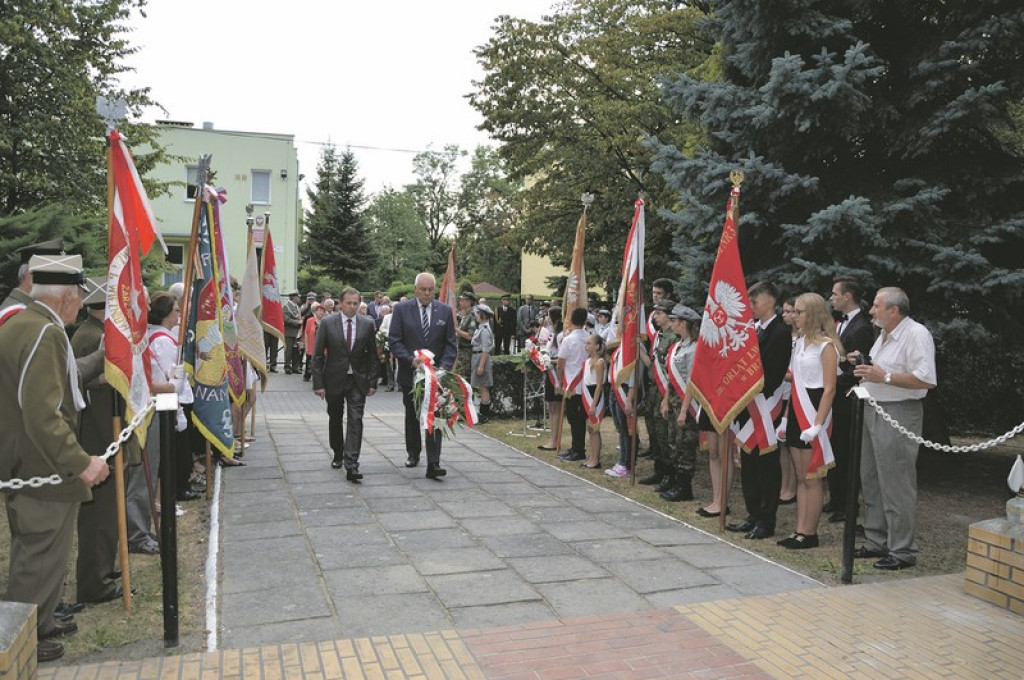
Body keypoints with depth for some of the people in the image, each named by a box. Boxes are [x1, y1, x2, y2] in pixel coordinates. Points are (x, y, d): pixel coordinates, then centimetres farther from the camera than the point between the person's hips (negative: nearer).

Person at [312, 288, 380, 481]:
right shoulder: (327, 323, -5)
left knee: (355, 421, -10)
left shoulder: (368, 324, -1)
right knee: (335, 420, 15)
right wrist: (318, 383, -9)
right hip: (334, 380, 1)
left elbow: (373, 355, 3)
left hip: (358, 380, 0)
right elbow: (317, 355, -4)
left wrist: (372, 382, -2)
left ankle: (351, 465, -13)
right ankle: (338, 454, 37)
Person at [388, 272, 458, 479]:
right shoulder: (401, 309, -3)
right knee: (412, 416, 17)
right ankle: (413, 454, 36)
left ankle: (433, 464, -10)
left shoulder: (445, 311, 1)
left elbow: (451, 343, 2)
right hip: (410, 372, 1)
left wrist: (444, 366, -14)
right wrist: (411, 359, -20)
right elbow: (394, 340, -6)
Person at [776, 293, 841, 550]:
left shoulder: (826, 345, -11)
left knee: (812, 478, 0)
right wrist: (787, 416, 12)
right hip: (796, 414, 8)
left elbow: (830, 389, -16)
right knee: (801, 477, 11)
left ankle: (810, 533, 9)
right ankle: (800, 530, 16)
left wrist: (817, 424, -21)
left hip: (814, 414, -8)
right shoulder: (800, 341, 13)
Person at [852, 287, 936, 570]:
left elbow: (927, 380, -23)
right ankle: (876, 542, 24)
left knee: (896, 486, -5)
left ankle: (903, 551, 4)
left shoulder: (917, 335, -15)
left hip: (898, 415, -10)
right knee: (872, 481, 14)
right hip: (873, 411, 10)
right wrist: (864, 364, 8)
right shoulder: (884, 335, 16)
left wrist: (884, 376, -22)